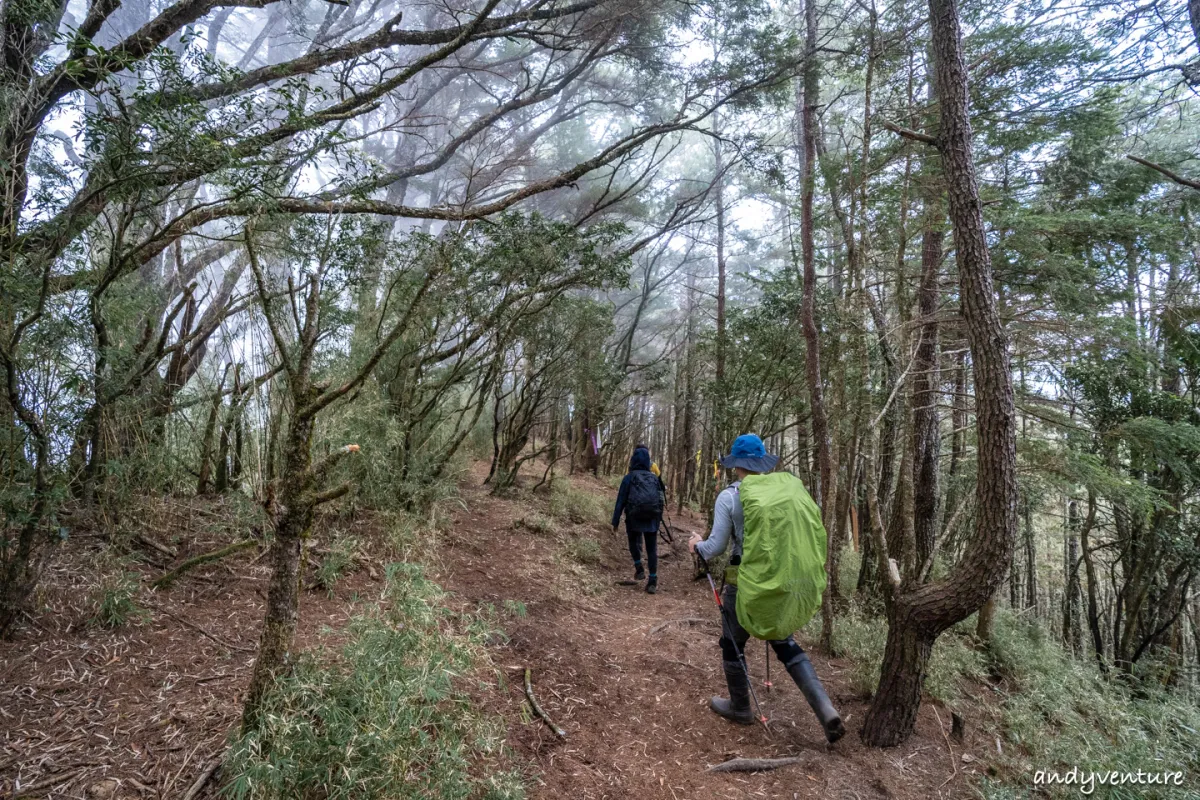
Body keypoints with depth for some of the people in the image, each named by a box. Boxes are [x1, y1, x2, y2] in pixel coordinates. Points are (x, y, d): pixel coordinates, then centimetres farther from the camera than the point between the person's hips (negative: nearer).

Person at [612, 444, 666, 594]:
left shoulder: (629, 477, -4)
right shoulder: (655, 478, 7)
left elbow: (621, 500, -4)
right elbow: (661, 497, 12)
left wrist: (616, 521, 0)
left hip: (634, 517, -2)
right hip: (653, 518, 2)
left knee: (634, 542, 24)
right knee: (652, 548, 6)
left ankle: (639, 568, 12)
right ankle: (653, 581, 2)